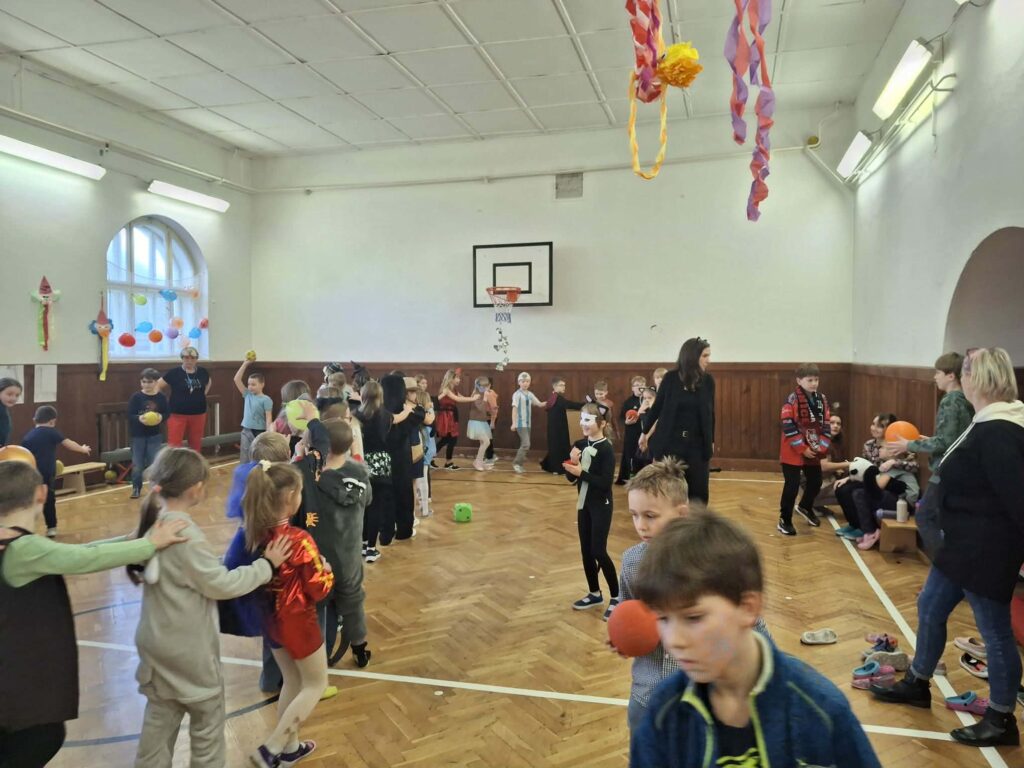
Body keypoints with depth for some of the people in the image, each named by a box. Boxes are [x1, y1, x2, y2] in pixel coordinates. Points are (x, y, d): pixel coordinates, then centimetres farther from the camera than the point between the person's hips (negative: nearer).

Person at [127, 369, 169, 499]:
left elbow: (166, 413, 1)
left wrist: (161, 417, -20)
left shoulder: (161, 397, -4)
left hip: (154, 436, 0)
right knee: (137, 465, 6)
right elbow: (130, 415, -9)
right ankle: (136, 488, 23)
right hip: (137, 435, 0)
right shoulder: (136, 397, -7)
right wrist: (139, 418, -29)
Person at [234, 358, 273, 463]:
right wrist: (245, 364, 1)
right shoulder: (247, 395, 6)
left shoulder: (266, 400, -10)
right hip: (246, 431, 6)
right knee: (244, 458, 10)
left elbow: (268, 418, -12)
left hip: (259, 432, -6)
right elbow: (236, 379, 5)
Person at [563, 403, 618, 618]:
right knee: (585, 550, 12)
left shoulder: (606, 449, -17)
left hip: (601, 506, -7)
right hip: (584, 504, 7)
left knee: (598, 551, -6)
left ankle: (616, 597, 8)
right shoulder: (580, 445, 2)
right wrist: (572, 464, -15)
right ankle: (595, 594, 27)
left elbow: (605, 483, -21)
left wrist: (581, 472, -26)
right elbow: (571, 478, 5)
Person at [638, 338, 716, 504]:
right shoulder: (671, 378, -8)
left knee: (699, 492, 7)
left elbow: (710, 413, 9)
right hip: (670, 442, -2)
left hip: (697, 444, 3)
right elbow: (657, 406, 3)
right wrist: (645, 433, 11)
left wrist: (711, 442, 13)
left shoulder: (708, 380, 0)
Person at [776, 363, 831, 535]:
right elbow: (788, 427, -17)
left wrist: (823, 446, -4)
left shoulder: (822, 400, 5)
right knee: (792, 487, -3)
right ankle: (784, 521, 11)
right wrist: (802, 448, -19)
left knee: (816, 482, 17)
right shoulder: (792, 400, -13)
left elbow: (826, 424, 8)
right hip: (793, 452, -6)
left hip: (814, 452, 6)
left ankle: (805, 507, 45)